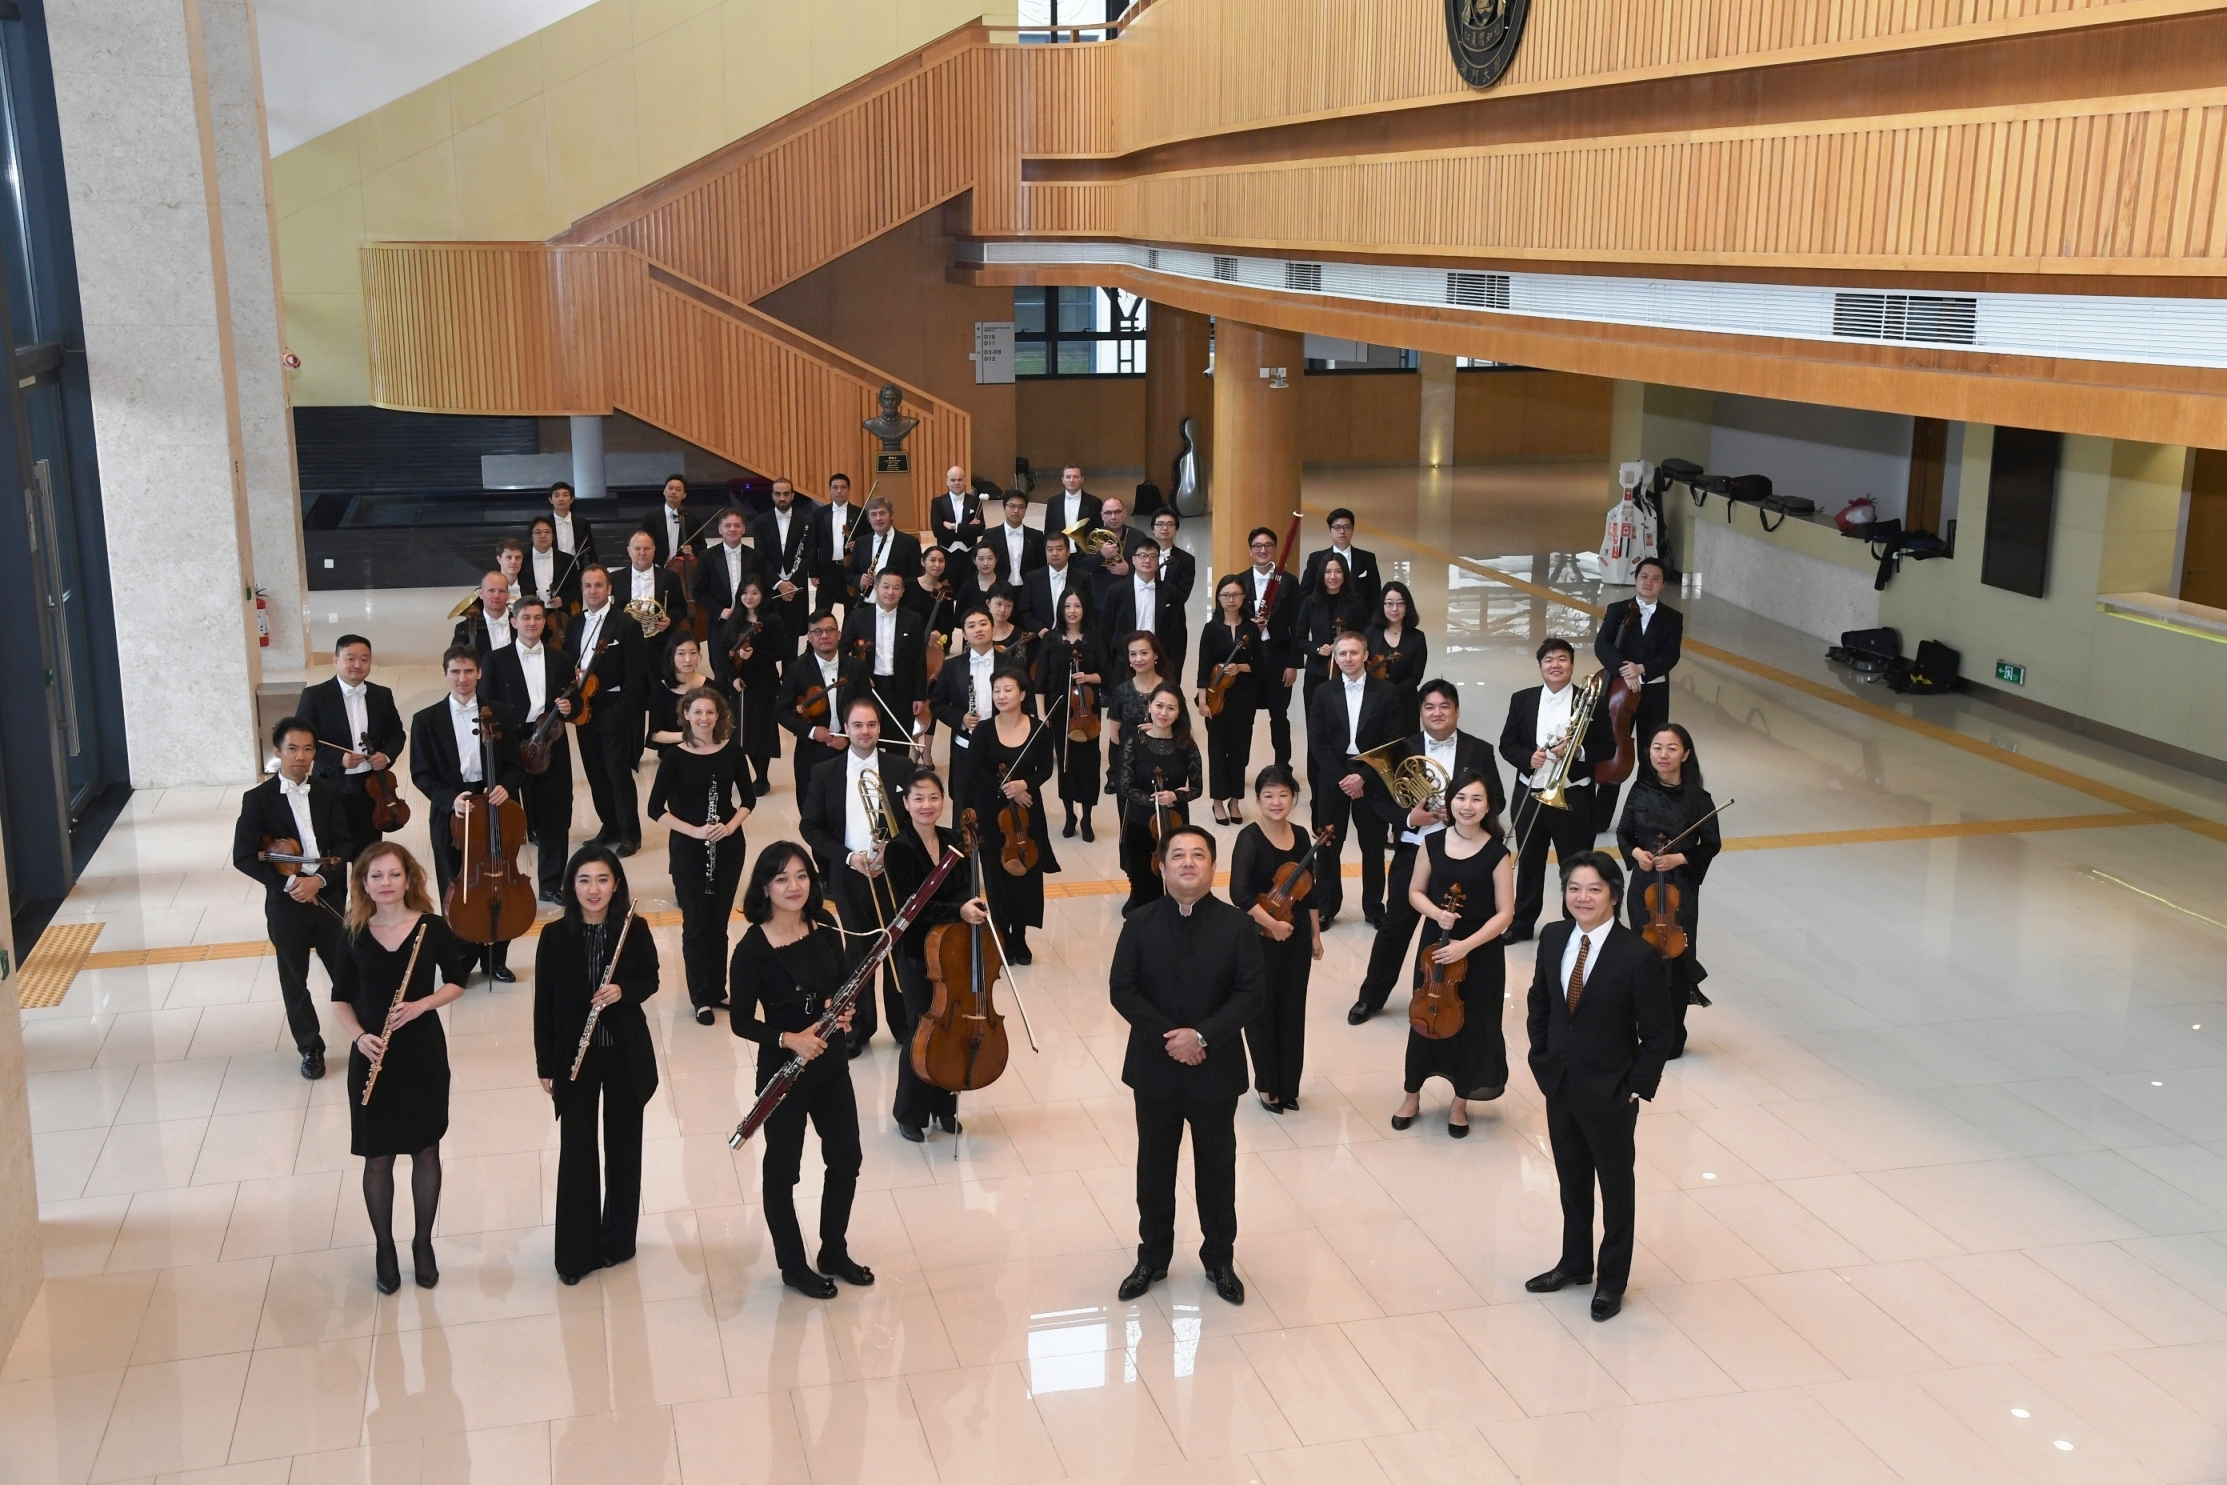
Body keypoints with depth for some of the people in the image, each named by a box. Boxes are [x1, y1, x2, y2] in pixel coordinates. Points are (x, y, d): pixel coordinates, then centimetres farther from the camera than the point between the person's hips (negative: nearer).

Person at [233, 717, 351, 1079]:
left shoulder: (329, 792, 2)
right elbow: (243, 857, -9)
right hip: (285, 904, -1)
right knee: (294, 983, 10)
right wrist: (287, 883, -18)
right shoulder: (258, 799, -6)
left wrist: (320, 879, -18)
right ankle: (311, 1048, 26)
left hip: (328, 897, 1)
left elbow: (344, 845, -2)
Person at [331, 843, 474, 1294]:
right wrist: (358, 1037, -14)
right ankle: (384, 1248, 27)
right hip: (372, 1058, 0)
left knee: (426, 1152, 10)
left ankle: (423, 1243, 28)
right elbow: (341, 998, 4)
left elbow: (456, 982, 2)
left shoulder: (432, 927, -7)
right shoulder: (354, 935, -4)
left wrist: (422, 1004, -16)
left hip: (424, 1054, 0)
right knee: (378, 1156, 8)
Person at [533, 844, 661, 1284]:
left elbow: (650, 980, 4)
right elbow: (544, 1003, -5)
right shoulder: (555, 936, -10)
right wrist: (545, 1066, -3)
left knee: (624, 1144, 12)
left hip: (627, 1052, 1)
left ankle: (617, 1239, 29)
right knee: (576, 1150, 5)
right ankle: (576, 1250, 18)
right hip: (574, 1055, -1)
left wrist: (623, 991, -19)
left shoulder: (634, 929, -9)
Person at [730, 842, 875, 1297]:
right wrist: (788, 1039, -27)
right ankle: (793, 1265, 28)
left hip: (831, 1064, 6)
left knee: (846, 1158, 15)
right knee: (783, 1169, 10)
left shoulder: (826, 935, -2)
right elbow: (741, 1021, -14)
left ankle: (834, 1251, 36)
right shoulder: (752, 949, -18)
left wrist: (843, 1012, -14)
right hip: (782, 1071, -5)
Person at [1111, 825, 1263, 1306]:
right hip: (1154, 1069, 1)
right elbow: (1122, 990, -8)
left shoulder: (1236, 926, -8)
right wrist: (1168, 1037, -19)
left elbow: (1251, 992, -12)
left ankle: (1220, 1258, 30)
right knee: (1154, 1166, 14)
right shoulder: (1141, 923, -5)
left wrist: (1203, 1035, -22)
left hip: (1216, 1070, -1)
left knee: (1216, 1167, 13)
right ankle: (1153, 1256, 31)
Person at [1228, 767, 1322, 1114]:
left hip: (1297, 937, 5)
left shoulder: (1301, 836, 3)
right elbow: (1239, 893, -24)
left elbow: (1309, 890, 11)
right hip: (1261, 939, -5)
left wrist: (1316, 934, 12)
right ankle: (1266, 1085, 22)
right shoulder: (1249, 838, -15)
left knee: (1293, 1011, 12)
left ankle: (1288, 1086, 24)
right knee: (1262, 1010, 6)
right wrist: (1271, 923, -23)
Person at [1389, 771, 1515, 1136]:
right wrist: (1436, 912, -15)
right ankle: (1412, 1096, 31)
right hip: (1434, 946, 2)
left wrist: (1466, 944, -21)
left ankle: (1460, 1102, 28)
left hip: (1480, 952, -2)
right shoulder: (1433, 844, -4)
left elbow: (1504, 913, -11)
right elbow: (1415, 892, 5)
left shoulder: (1496, 853, -12)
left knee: (1472, 1024, 9)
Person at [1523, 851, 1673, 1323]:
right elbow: (1538, 1002, 10)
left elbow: (1658, 1033, -14)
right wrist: (1542, 1059, 4)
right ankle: (1574, 1263, 40)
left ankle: (1612, 1280, 31)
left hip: (1610, 1094, -5)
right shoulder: (1553, 938, -5)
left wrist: (1636, 1089, -13)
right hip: (1559, 1087, 5)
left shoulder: (1638, 956, -21)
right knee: (1571, 1181, 21)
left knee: (1615, 1187, 14)